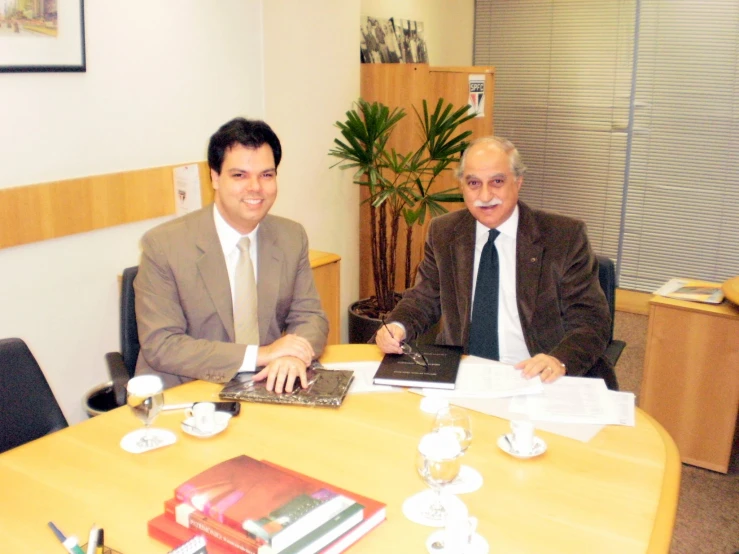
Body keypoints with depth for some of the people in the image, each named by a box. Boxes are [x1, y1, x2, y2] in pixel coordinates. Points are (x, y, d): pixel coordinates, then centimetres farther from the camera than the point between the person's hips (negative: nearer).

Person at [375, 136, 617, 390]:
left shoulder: (565, 236, -4)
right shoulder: (443, 232, 7)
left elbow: (592, 320, -5)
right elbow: (424, 299, 14)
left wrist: (560, 360, -25)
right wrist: (398, 327, -9)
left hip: (534, 378, -2)